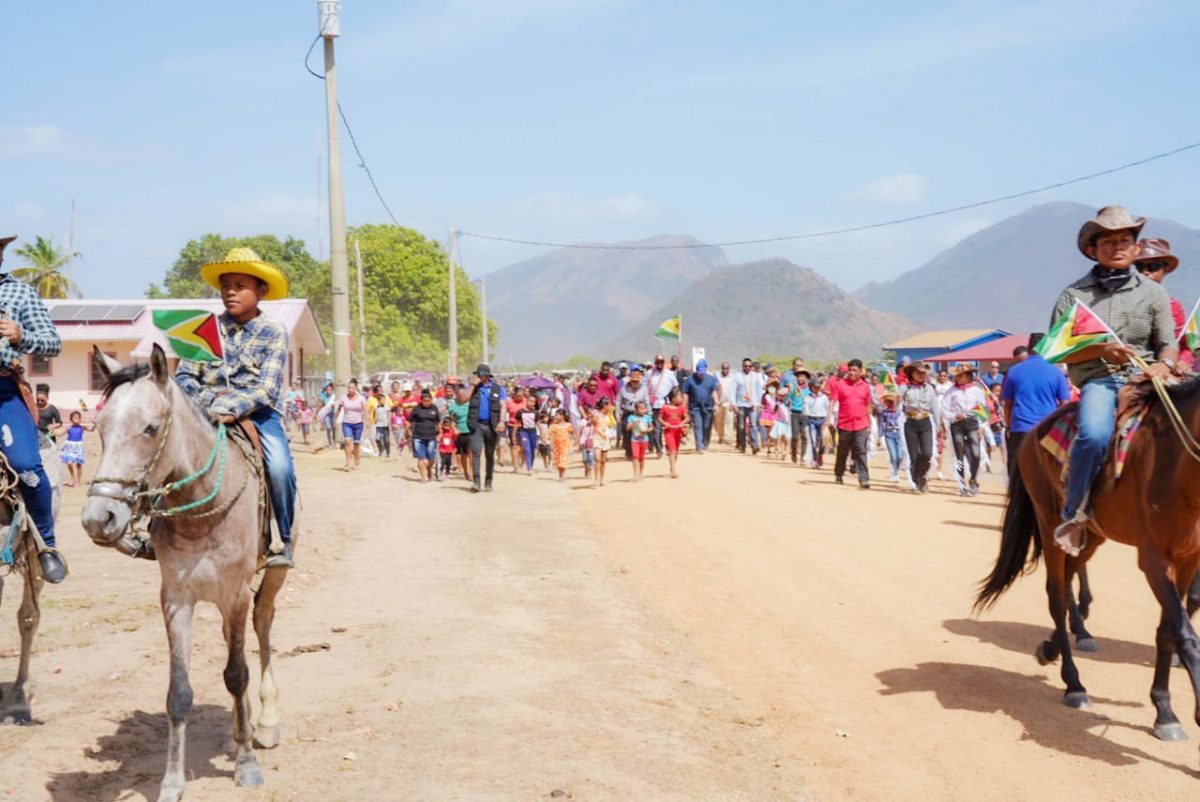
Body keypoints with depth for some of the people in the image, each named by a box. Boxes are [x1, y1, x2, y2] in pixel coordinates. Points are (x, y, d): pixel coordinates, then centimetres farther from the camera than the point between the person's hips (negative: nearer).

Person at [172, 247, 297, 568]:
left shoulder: (273, 333, 1)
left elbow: (267, 390, -8)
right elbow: (183, 377, 6)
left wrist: (233, 410, -24)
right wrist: (211, 399, -13)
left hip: (256, 413, -2)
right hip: (209, 411, 3)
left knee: (280, 468, -28)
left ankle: (284, 542, -8)